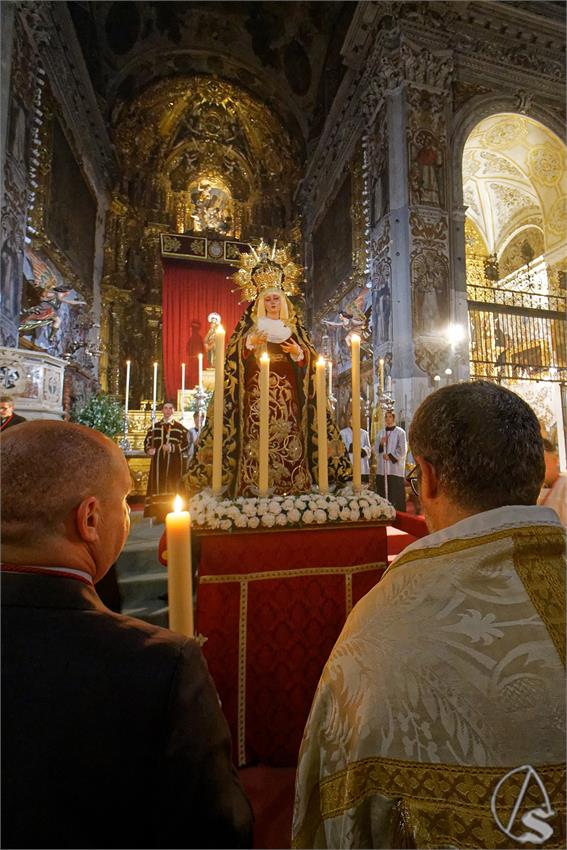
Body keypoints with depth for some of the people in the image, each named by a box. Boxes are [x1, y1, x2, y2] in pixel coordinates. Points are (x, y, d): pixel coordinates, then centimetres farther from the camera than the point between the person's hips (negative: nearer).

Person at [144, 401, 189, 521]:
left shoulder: (180, 427, 4)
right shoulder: (154, 427, 14)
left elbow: (186, 444, -3)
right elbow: (147, 441, 12)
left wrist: (172, 447, -17)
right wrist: (149, 449, -10)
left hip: (174, 463, -2)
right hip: (158, 462, 3)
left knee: (173, 488, -2)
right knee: (158, 487, 1)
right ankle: (160, 515, 8)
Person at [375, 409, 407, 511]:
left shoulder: (400, 432, -2)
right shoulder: (381, 433, 14)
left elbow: (403, 450, -5)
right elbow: (376, 451, 12)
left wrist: (390, 456, -7)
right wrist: (381, 444, -6)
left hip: (396, 469, -5)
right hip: (382, 469, 5)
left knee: (396, 495, -4)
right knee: (383, 494, 6)